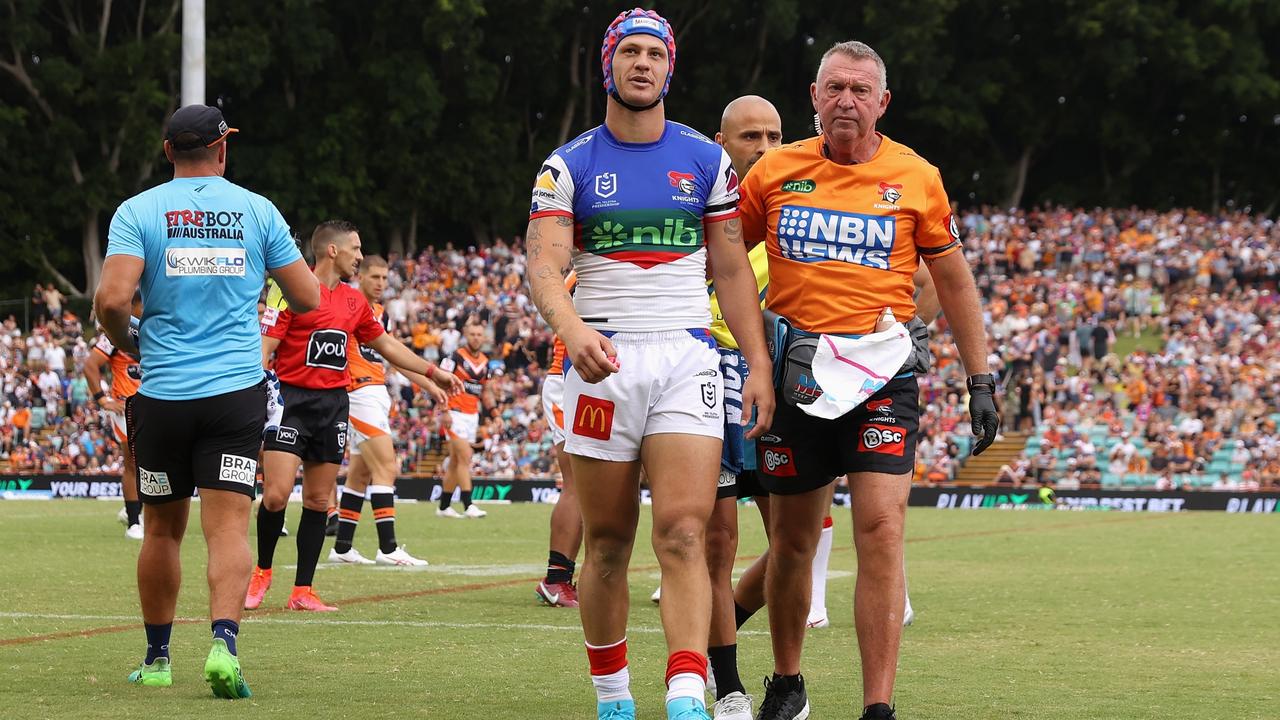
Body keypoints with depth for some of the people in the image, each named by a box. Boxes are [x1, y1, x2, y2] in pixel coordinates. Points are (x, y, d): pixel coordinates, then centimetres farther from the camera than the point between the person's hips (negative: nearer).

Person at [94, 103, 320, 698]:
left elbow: (111, 299, -14)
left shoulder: (138, 212, -2)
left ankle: (157, 658, 24)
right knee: (228, 527, -6)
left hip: (163, 393, 0)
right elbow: (308, 298, 7)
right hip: (237, 390, 0)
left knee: (161, 529, 14)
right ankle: (223, 643, -26)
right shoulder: (258, 210, 3)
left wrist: (126, 342, 7)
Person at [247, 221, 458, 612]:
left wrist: (431, 373, 28)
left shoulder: (355, 301, 15)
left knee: (318, 500, 4)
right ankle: (262, 573, 9)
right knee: (276, 494, -14)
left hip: (334, 404, 6)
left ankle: (303, 591, 8)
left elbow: (385, 344, 28)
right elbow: (264, 346, -9)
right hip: (291, 400, -6)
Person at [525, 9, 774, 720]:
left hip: (687, 357, 0)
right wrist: (572, 328, -29)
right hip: (602, 361, 0)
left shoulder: (705, 162, 10)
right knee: (608, 542, 4)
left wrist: (759, 363, 2)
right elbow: (544, 266, -8)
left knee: (683, 533, -14)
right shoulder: (568, 167, 4)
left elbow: (731, 270, 12)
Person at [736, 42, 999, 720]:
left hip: (881, 373, -2)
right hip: (794, 373, 2)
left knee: (881, 532, -14)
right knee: (791, 540, 9)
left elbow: (954, 283, 10)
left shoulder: (916, 179, 2)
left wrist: (981, 381, 7)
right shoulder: (776, 170, 4)